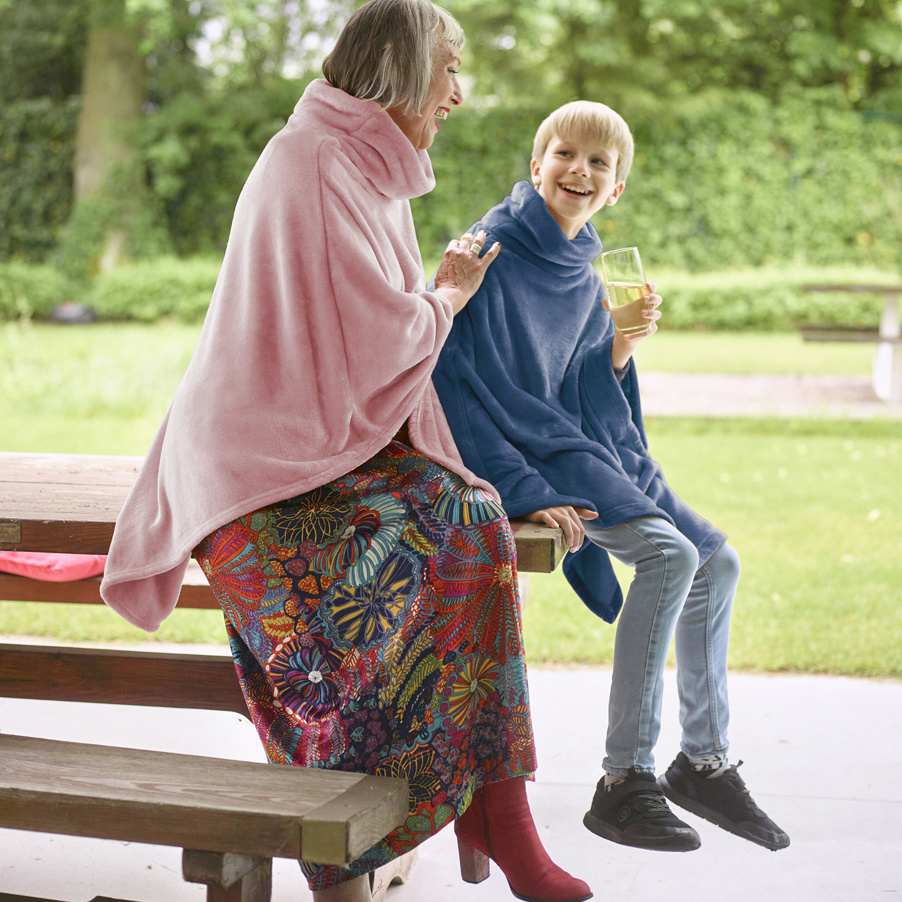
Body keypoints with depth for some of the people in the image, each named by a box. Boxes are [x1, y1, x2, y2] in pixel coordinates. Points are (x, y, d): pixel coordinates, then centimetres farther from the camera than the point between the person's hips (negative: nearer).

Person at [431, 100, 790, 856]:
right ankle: (624, 782, -19)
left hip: (595, 453, 9)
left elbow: (590, 392, 15)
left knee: (718, 562, 7)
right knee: (668, 554, -25)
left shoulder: (583, 272, 12)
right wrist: (523, 491, -26)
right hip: (528, 455, -9)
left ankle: (704, 759, 19)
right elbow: (450, 384, -20)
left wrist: (626, 346, -5)